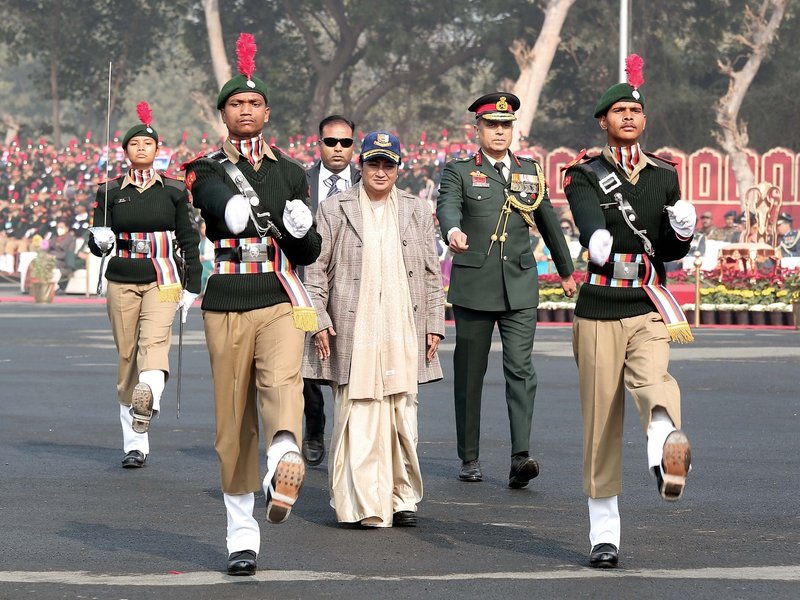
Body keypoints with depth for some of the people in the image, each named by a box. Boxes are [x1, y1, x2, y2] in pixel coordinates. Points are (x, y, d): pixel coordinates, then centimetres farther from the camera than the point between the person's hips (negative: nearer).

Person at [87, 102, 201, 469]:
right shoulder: (111, 192, 5)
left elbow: (188, 240, 8)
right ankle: (134, 445, 9)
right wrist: (100, 242, -18)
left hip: (162, 280, -1)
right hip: (122, 281, 2)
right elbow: (96, 242, 6)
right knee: (127, 355, 2)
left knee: (155, 340, -26)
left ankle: (148, 398, -53)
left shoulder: (174, 191, 4)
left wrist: (192, 287, 4)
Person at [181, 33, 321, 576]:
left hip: (280, 301, 1)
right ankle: (242, 534, 12)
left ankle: (284, 467, -54)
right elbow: (228, 209, -19)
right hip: (226, 306, 0)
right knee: (233, 420, 2)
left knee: (282, 380, -28)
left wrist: (303, 230, -9)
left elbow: (308, 254, 14)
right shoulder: (206, 171, 6)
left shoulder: (291, 172, 13)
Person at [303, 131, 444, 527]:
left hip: (403, 331, 3)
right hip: (354, 332, -2)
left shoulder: (417, 211, 13)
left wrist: (434, 325, 9)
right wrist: (318, 321, -3)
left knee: (402, 414, 2)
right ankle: (363, 504, -4)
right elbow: (315, 269, 5)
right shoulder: (335, 211, 5)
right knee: (357, 416, -7)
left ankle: (401, 498, 11)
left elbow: (431, 273, 15)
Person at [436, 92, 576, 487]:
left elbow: (549, 223, 23)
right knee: (470, 373, 5)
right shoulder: (459, 172, 3)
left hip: (520, 287, 1)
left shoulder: (530, 171, 13)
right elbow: (448, 206, -18)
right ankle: (469, 459, 15)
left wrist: (566, 271, 32)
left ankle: (520, 457, -18)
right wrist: (453, 231, -41)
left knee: (520, 369, -11)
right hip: (473, 287, -1)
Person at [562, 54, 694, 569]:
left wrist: (683, 230, -13)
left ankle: (667, 450, -63)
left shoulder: (665, 176, 12)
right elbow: (589, 222, -21)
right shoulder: (584, 176, 2)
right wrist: (599, 241, -46)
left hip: (650, 312, 1)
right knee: (600, 422, 2)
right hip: (599, 311, -1)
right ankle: (604, 534, 13)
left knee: (652, 379, -30)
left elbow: (670, 251, 11)